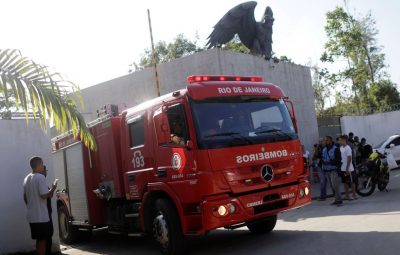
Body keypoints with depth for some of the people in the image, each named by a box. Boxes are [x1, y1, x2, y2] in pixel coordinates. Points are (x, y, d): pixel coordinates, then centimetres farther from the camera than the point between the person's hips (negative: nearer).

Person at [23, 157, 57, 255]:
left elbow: (25, 197, 17)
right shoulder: (40, 177, -15)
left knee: (39, 239, 16)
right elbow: (44, 195, -21)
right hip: (41, 216, -8)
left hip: (32, 216, 8)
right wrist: (53, 188, -5)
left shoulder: (26, 178, 12)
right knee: (42, 240, -1)